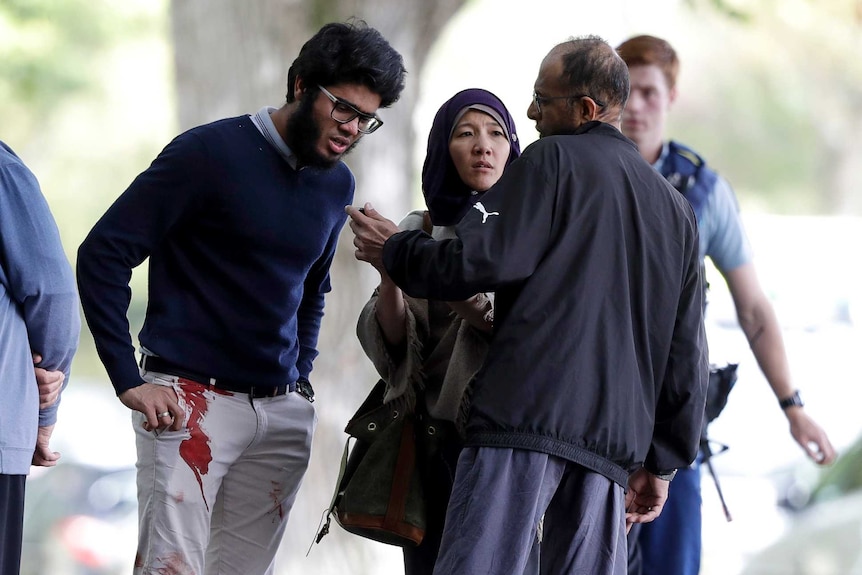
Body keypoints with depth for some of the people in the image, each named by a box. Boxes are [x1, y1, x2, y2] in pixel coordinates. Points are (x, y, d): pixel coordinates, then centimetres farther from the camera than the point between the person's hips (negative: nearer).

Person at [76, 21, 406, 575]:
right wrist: (129, 381, -13)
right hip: (192, 400, -6)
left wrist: (300, 376, 15)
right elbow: (103, 254, -9)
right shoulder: (212, 152, -8)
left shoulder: (338, 184, 12)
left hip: (284, 414, 6)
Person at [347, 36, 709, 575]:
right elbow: (687, 353, 19)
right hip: (615, 439, 7)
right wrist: (662, 462, 22)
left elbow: (476, 262, -8)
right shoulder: (676, 209, 22)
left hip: (527, 414, -6)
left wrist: (394, 250, 10)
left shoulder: (553, 160, 3)